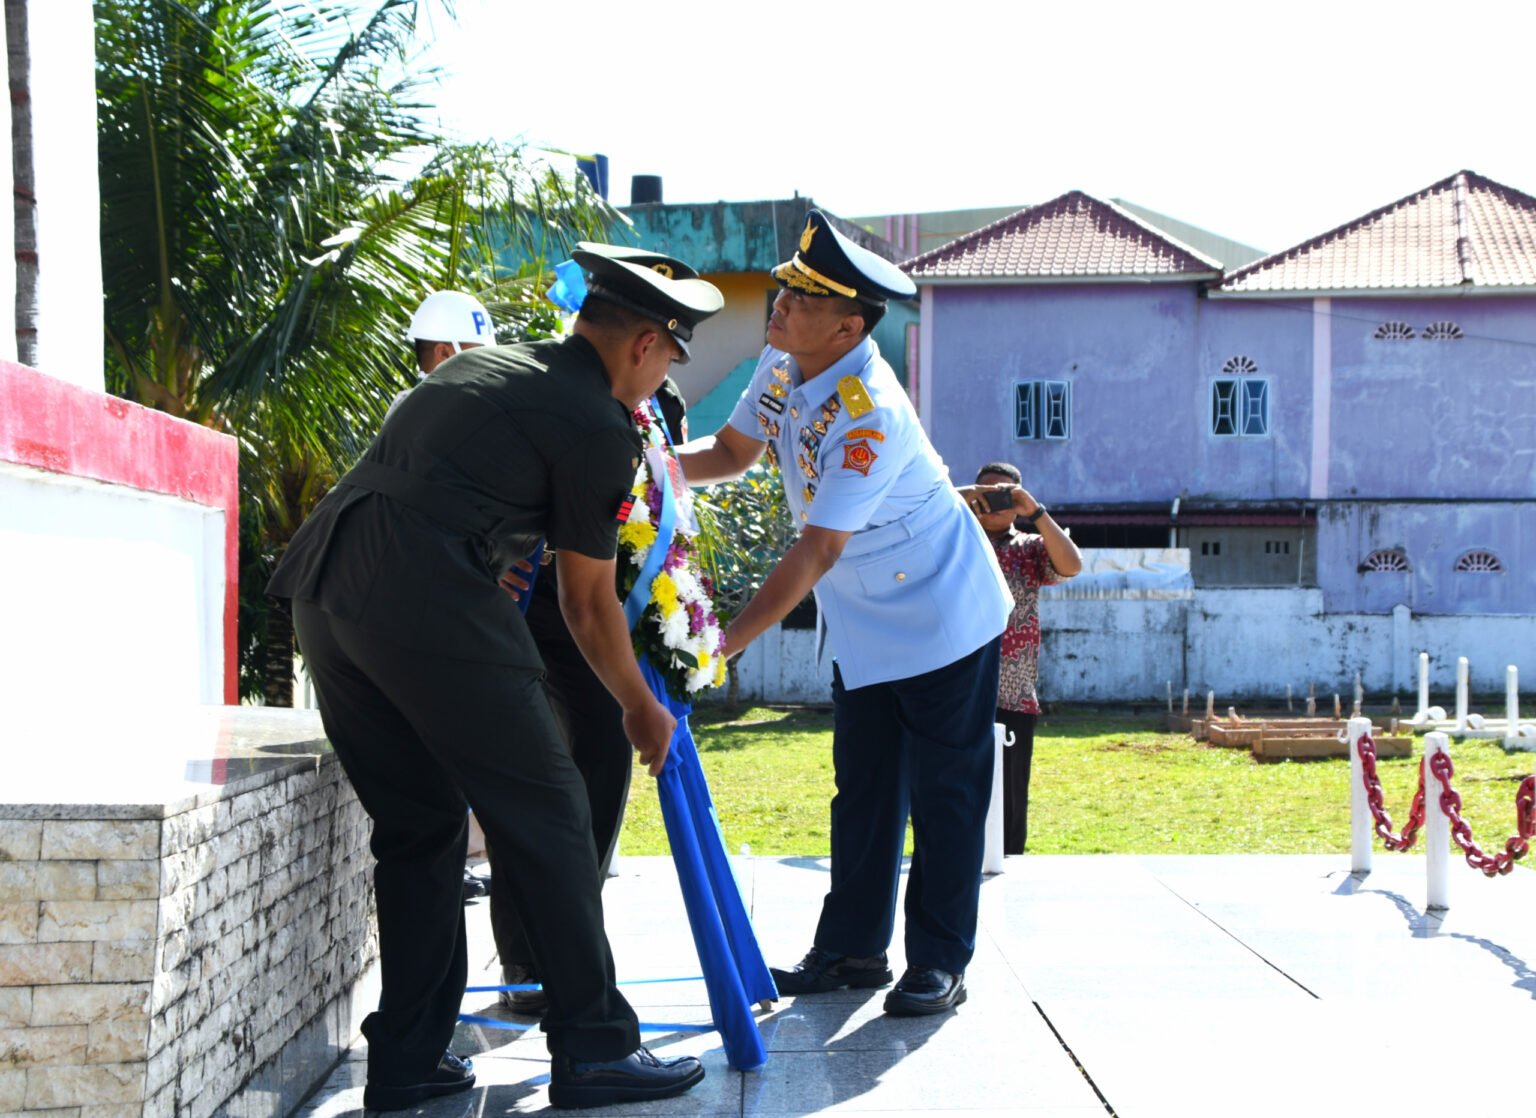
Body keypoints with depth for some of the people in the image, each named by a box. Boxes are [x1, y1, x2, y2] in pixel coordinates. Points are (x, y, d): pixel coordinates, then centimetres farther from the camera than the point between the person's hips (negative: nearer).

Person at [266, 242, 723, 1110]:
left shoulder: (480, 364, 24)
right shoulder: (598, 429, 3)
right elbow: (588, 606, 12)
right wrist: (641, 708, 26)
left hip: (325, 585, 8)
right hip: (427, 604, -8)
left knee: (418, 825, 17)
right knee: (544, 817, 3)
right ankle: (593, 1048, 7)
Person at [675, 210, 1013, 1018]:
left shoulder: (868, 415, -33)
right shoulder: (781, 368, -7)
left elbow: (817, 551, -33)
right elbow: (732, 451, 8)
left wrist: (727, 641, -33)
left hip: (941, 617, -8)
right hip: (862, 626, 8)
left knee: (944, 793, 0)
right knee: (862, 789, 13)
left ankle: (939, 960, 8)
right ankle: (852, 948, 20)